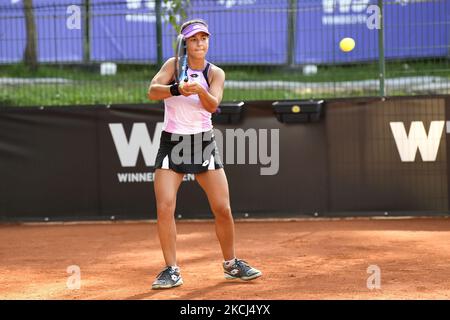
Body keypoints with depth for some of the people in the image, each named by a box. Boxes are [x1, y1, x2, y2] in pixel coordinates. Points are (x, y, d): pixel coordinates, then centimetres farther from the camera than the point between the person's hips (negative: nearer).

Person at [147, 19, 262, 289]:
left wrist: (199, 90, -40)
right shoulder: (173, 65, -2)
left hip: (204, 142, 1)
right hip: (172, 142, -1)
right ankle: (172, 270, -3)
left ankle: (231, 264, 19)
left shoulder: (215, 73, -1)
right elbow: (152, 91, -19)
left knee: (223, 209, -1)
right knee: (164, 207, -13)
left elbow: (213, 105, -19)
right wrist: (177, 89, -38)